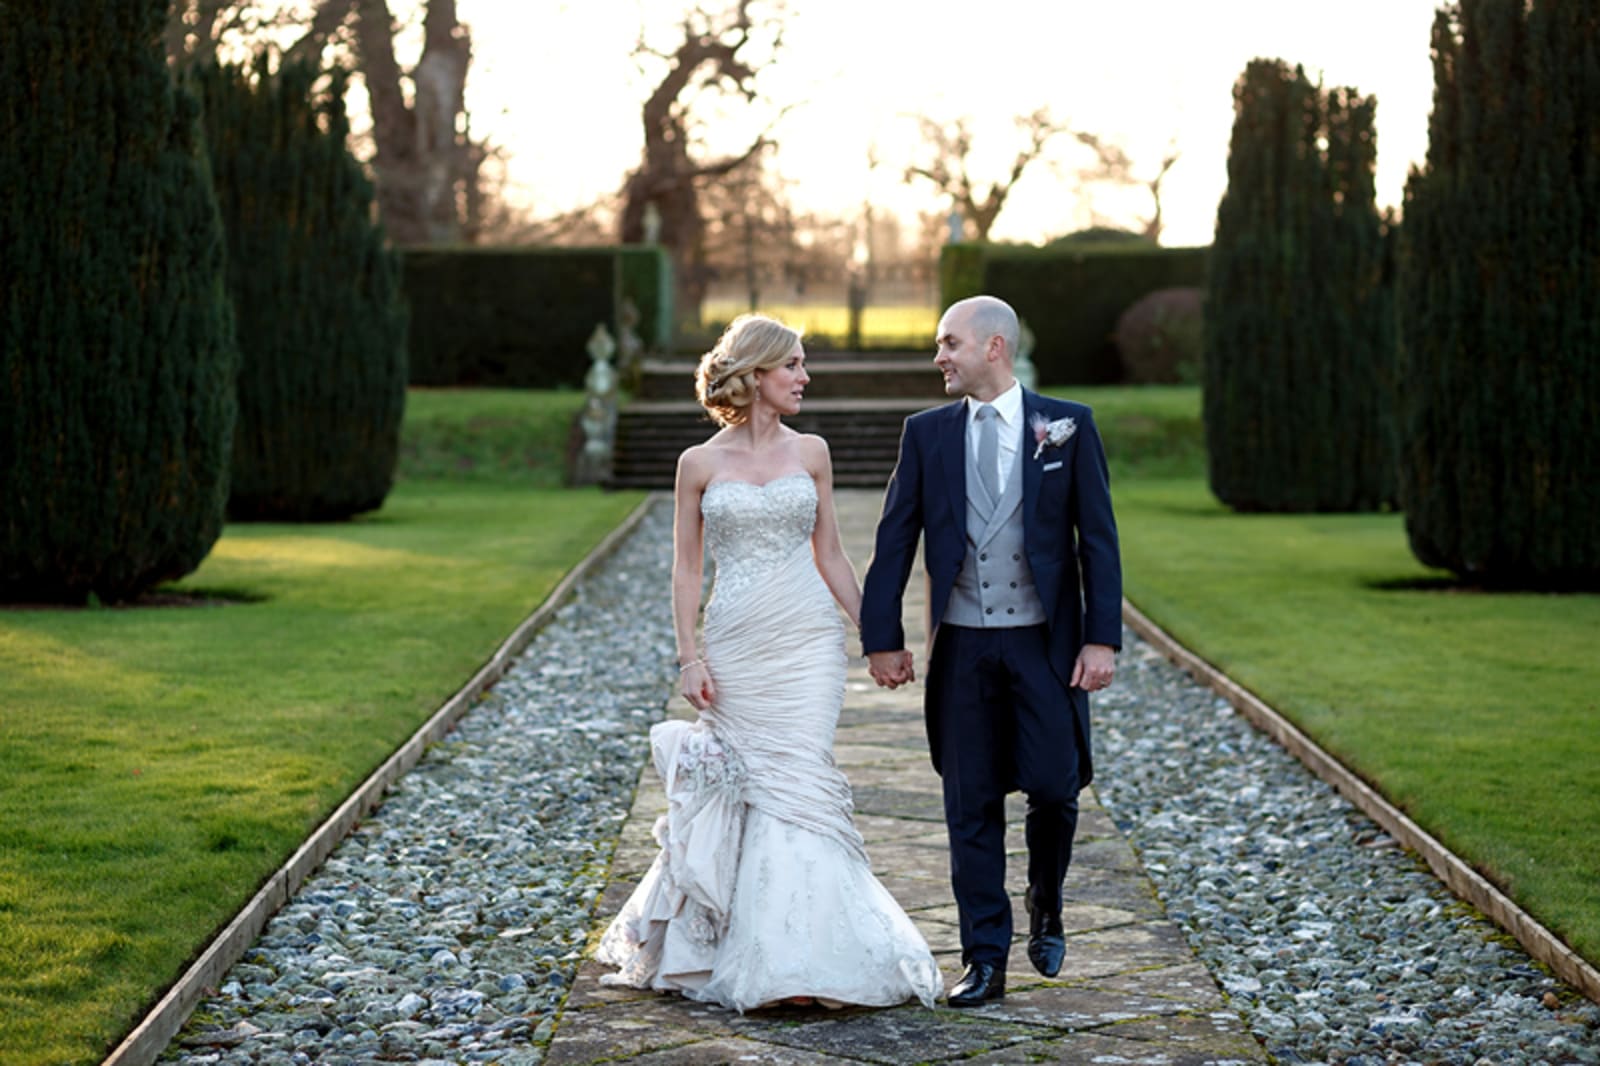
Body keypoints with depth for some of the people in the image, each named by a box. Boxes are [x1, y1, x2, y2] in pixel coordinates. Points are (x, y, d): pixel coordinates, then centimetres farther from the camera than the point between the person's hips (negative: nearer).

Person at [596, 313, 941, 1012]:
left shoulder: (811, 453, 7)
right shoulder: (700, 464, 1)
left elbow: (829, 554, 12)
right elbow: (686, 566, 4)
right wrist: (689, 657, -3)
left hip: (807, 641, 1)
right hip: (735, 645, -1)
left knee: (795, 785, -6)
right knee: (745, 790, 3)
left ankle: (797, 960, -3)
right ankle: (758, 955, 19)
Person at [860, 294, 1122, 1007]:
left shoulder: (1067, 427, 1)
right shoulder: (927, 433, 5)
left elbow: (1098, 540, -1)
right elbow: (894, 542, 5)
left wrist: (1102, 638, -8)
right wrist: (883, 638, 0)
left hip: (1045, 644, -2)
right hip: (962, 647, 2)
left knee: (1055, 787, -4)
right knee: (971, 807, 4)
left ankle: (1045, 902, 27)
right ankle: (985, 961, 11)